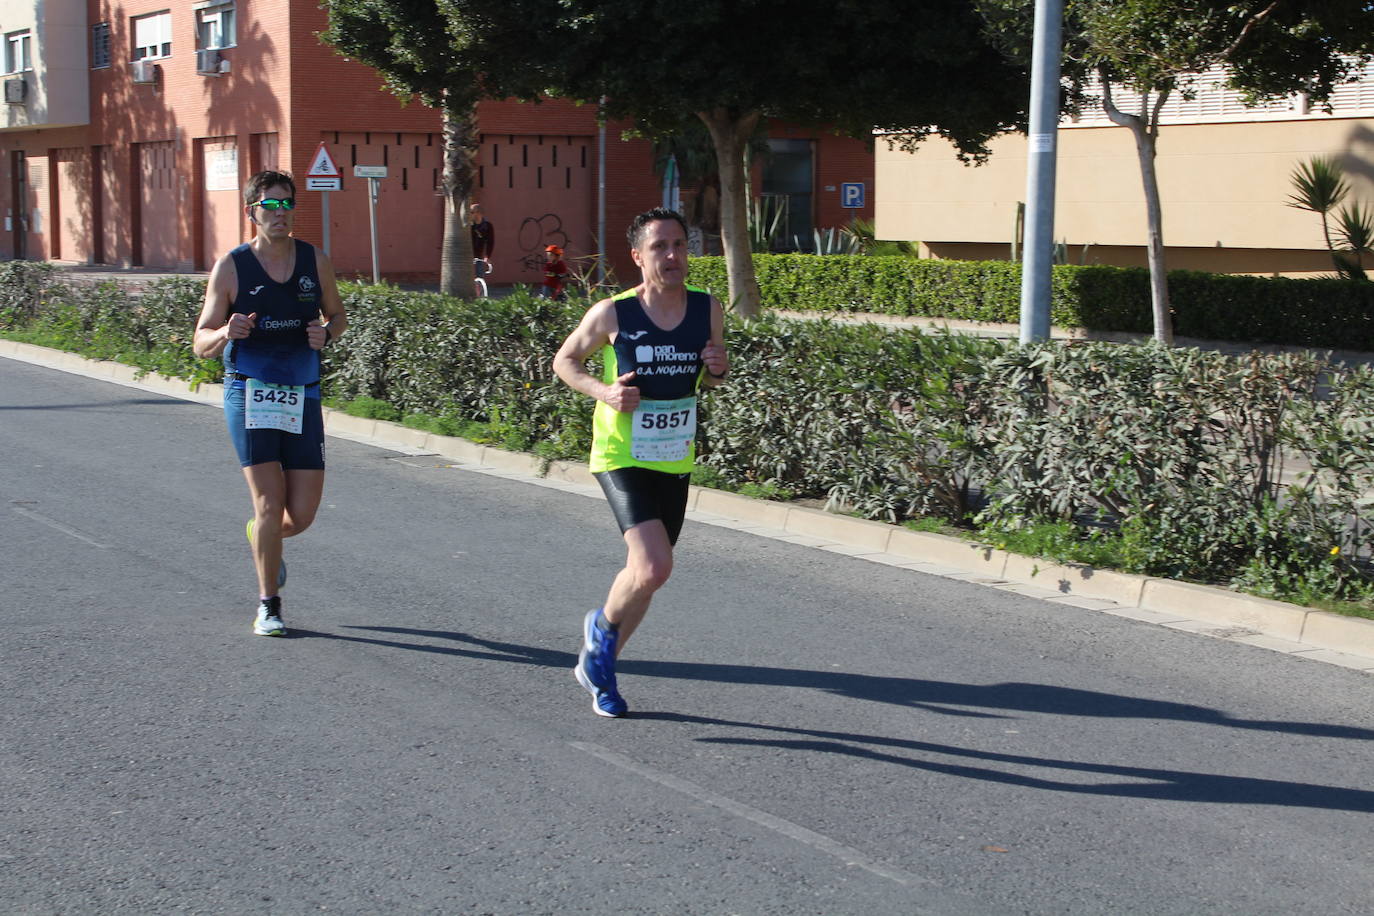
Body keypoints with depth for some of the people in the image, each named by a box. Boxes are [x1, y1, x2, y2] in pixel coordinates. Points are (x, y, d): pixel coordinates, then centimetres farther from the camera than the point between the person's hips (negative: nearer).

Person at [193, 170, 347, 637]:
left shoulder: (316, 261, 5)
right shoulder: (230, 268, -3)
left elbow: (337, 316, 19)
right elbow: (201, 345, 1)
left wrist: (325, 333, -4)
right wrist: (226, 333, -22)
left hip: (302, 396, 3)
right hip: (249, 393, -3)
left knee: (302, 515, 1)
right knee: (269, 503, -10)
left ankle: (260, 536, 38)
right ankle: (268, 606, 9)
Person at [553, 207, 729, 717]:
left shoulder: (708, 310, -1)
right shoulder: (612, 314, -12)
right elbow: (565, 360, 3)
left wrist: (718, 369, -10)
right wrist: (603, 391, -16)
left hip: (676, 462, 5)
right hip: (622, 458, -5)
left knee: (646, 571, 13)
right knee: (653, 568, -21)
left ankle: (598, 665, 35)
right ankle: (603, 625, 11)